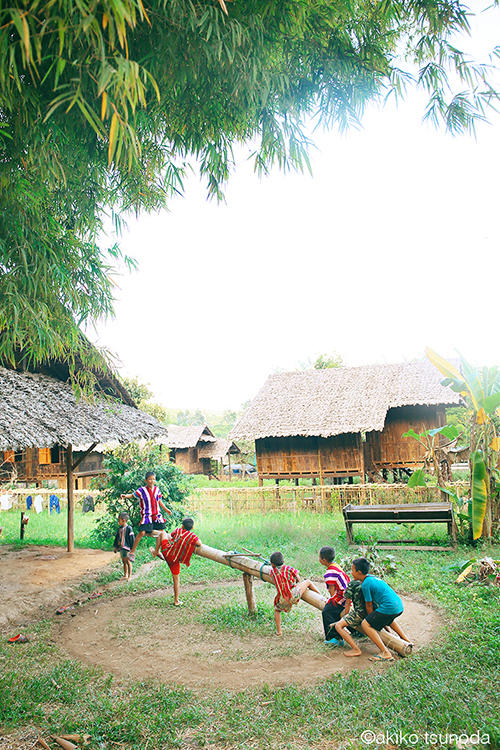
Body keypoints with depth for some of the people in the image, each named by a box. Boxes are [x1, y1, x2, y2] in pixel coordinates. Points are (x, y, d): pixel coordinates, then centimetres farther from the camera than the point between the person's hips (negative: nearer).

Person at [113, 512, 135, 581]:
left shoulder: (129, 528, -10)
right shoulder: (120, 529, 12)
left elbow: (131, 539, -10)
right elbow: (117, 538, 21)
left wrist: (132, 548, -12)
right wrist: (115, 546, 19)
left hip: (127, 548, -7)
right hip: (120, 548, 7)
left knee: (128, 561, -2)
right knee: (124, 562, 13)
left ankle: (129, 576, 4)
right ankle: (125, 575, 22)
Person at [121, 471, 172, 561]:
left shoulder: (157, 489, 5)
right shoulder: (142, 490, -9)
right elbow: (133, 495, -14)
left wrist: (166, 509, 23)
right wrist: (125, 496, -34)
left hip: (157, 515, 5)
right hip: (146, 515, -5)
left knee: (161, 532, 7)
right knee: (142, 532, -15)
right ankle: (132, 551, 0)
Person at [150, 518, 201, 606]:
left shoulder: (178, 530, 1)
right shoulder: (192, 536, -7)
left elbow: (170, 535, 19)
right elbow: (199, 544, -18)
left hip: (166, 551, 1)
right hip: (175, 560, 0)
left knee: (162, 533, 22)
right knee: (176, 579, 15)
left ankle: (156, 552, 23)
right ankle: (176, 601, 17)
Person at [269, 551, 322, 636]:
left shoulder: (272, 571, 6)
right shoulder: (288, 568, 3)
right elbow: (298, 579, 11)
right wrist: (297, 582, 33)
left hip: (283, 600, 1)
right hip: (294, 595, -1)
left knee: (277, 610, 30)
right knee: (308, 582, 19)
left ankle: (279, 631, 19)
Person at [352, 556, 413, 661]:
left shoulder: (365, 584, -12)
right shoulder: (372, 577, 15)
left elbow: (369, 606, -4)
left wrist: (371, 619, 11)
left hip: (389, 608, -10)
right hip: (399, 605, 10)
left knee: (365, 624, -8)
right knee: (388, 619, 41)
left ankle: (386, 653, -14)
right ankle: (406, 640, 41)